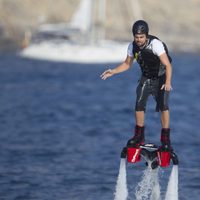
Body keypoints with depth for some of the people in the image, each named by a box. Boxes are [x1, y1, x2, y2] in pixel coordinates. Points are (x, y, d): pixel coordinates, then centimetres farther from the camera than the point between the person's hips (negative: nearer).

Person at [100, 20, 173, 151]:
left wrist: (168, 82, -46)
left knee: (163, 105, -19)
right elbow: (127, 64, 6)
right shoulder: (133, 46, -10)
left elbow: (167, 65, -33)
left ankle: (166, 139, -14)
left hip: (161, 78, -5)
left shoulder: (156, 44, -28)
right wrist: (113, 71, -8)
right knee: (139, 105, -5)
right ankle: (139, 136, 10)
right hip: (146, 78, 5)